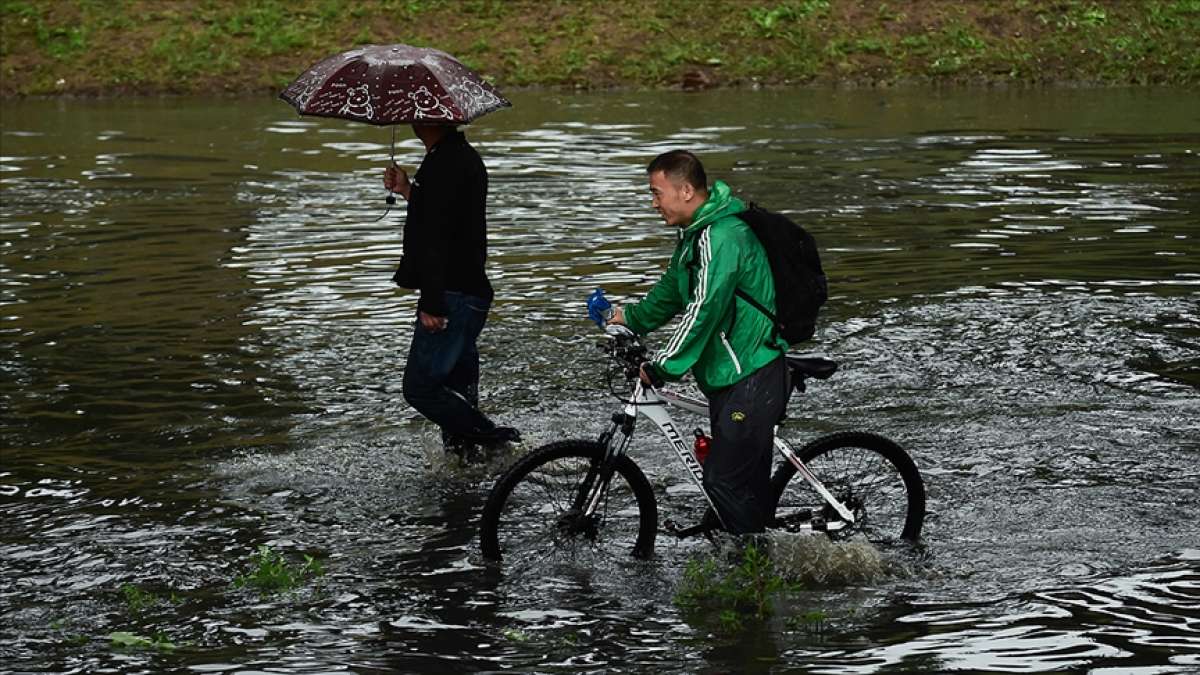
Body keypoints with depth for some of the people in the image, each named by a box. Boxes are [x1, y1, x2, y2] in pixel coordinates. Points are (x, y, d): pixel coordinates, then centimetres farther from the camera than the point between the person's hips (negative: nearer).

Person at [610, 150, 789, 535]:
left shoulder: (721, 237, -21)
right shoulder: (696, 232, 13)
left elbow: (704, 309, -26)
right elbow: (673, 288, 28)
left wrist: (664, 367, -22)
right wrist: (632, 319, 21)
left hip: (753, 379, -10)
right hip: (729, 374, 10)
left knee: (723, 481, -11)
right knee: (749, 480, 15)